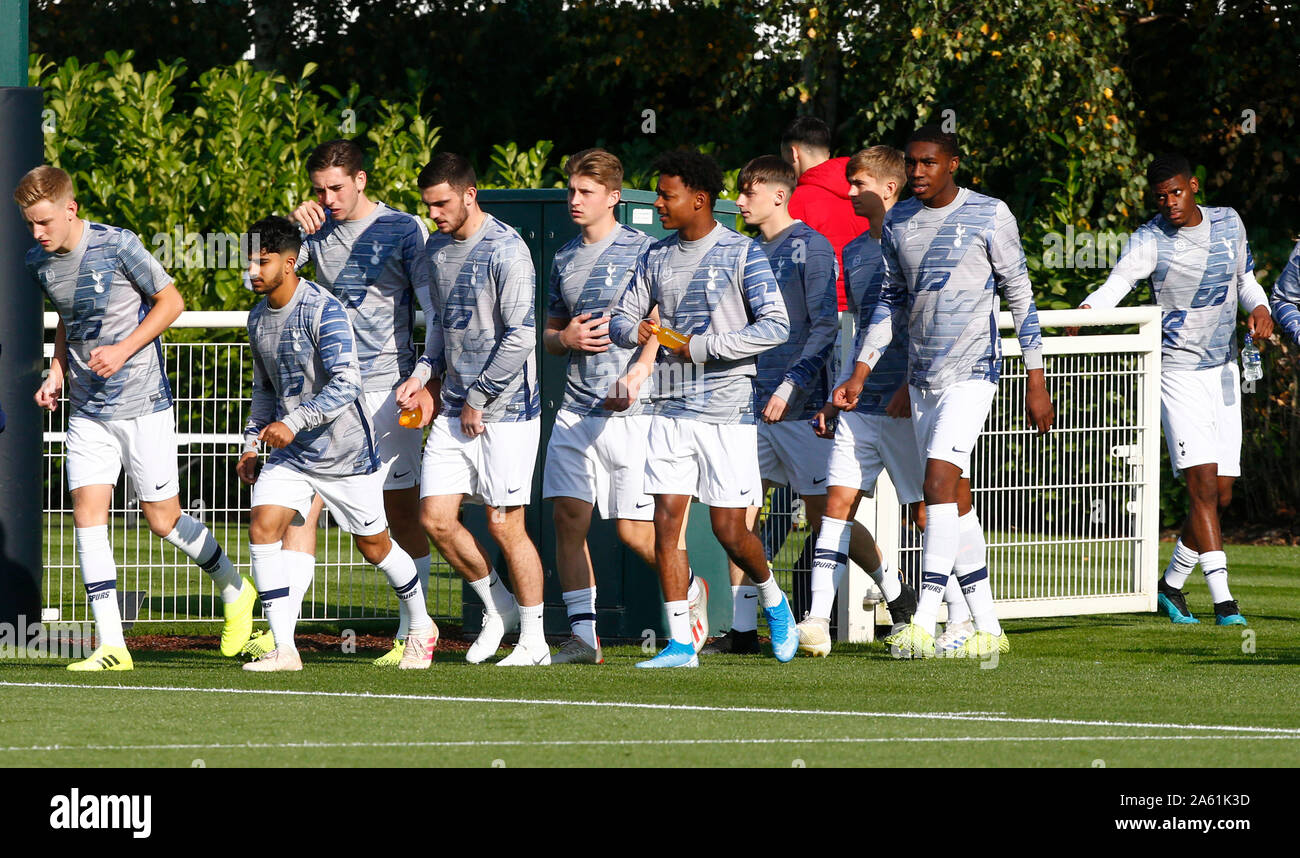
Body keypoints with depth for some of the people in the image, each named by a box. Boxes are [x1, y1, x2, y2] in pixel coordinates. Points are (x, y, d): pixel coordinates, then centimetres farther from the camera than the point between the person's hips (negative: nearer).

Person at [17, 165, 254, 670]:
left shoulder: (117, 246, -15)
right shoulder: (40, 263, 2)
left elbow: (171, 301, -7)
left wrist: (123, 350, -16)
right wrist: (57, 373, 5)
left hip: (142, 403, -5)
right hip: (87, 410, 5)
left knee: (163, 519, 2)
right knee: (87, 513, -8)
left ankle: (234, 588, 29)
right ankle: (111, 645, -7)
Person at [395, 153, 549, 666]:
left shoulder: (506, 251, -13)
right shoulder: (436, 249, 12)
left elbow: (521, 337, -17)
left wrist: (477, 400, -12)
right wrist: (425, 376, 6)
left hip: (504, 411, -7)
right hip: (453, 410, 8)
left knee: (505, 526, -4)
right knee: (436, 518, 2)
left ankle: (533, 641, 7)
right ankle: (498, 607, 23)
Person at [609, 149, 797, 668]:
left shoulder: (741, 254, -6)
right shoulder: (656, 258, 12)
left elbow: (775, 327, -13)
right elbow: (621, 319, 17)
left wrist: (702, 347, -17)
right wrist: (638, 331, -9)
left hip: (726, 411, -5)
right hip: (671, 410, 5)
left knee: (729, 530, -3)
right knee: (667, 519, -4)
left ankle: (774, 602, 26)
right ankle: (680, 642, -1)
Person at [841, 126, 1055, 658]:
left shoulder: (989, 216, -5)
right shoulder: (898, 223, 10)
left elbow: (1020, 296, -1)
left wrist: (1036, 382, -3)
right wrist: (859, 375, 12)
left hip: (971, 373, -6)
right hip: (921, 377, 6)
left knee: (939, 484, -19)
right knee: (954, 498, 7)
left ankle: (923, 623, -24)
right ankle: (987, 629, 12)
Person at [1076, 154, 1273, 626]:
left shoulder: (1228, 223, 6)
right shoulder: (1151, 239, -9)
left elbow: (1245, 279, 20)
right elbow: (1117, 282, -24)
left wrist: (1259, 308, -2)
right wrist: (1085, 311, -44)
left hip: (1225, 372, 5)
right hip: (1179, 371, -5)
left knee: (1221, 495, 7)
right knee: (1203, 485, -16)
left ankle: (1170, 585, 24)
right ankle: (1223, 599, -19)